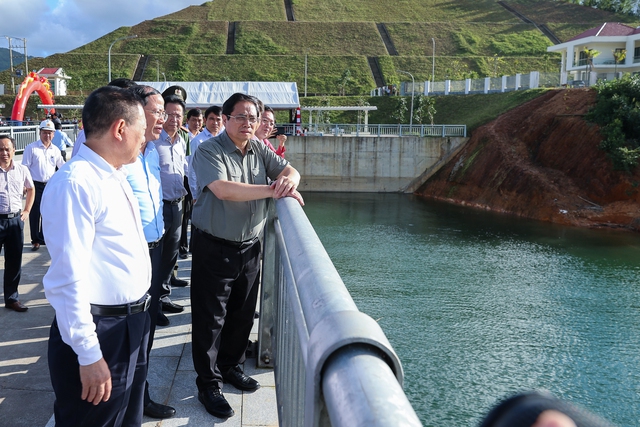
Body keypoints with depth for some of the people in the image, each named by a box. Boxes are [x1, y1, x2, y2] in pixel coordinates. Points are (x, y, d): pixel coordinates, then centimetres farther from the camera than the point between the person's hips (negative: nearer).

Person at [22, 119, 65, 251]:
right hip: (36, 185, -4)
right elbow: (25, 167, -5)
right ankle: (35, 240, 13)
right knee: (34, 214, 1)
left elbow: (62, 166, 17)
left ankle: (44, 238, 23)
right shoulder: (31, 148, -5)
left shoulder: (55, 150, 8)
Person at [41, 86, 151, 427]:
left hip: (133, 326, 9)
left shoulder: (116, 177, 11)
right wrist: (88, 354, -23)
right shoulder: (75, 183, -21)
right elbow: (68, 279, -25)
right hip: (99, 334, -9)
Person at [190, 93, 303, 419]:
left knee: (242, 313, 18)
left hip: (249, 246, 7)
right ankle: (208, 384, 16)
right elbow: (224, 189, -30)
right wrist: (273, 191, -27)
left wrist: (288, 180, -21)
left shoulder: (259, 150, 5)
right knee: (210, 318, 4)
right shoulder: (209, 151, -15)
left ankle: (230, 366, 37)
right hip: (214, 248, -6)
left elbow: (289, 170, 5)